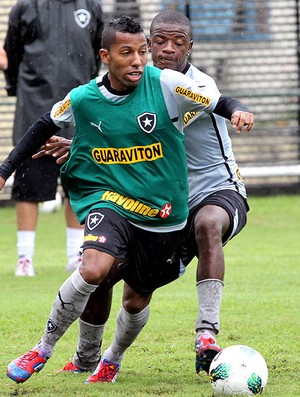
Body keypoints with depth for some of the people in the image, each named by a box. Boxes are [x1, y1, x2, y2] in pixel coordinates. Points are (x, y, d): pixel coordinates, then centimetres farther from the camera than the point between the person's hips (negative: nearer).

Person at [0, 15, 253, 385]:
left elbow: (221, 103, -8)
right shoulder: (83, 99, -7)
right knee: (93, 269, -28)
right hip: (108, 199, -1)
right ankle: (43, 349, -9)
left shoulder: (165, 84, -13)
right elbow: (45, 126, 12)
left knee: (138, 299, 11)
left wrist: (236, 111, -31)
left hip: (163, 214, 1)